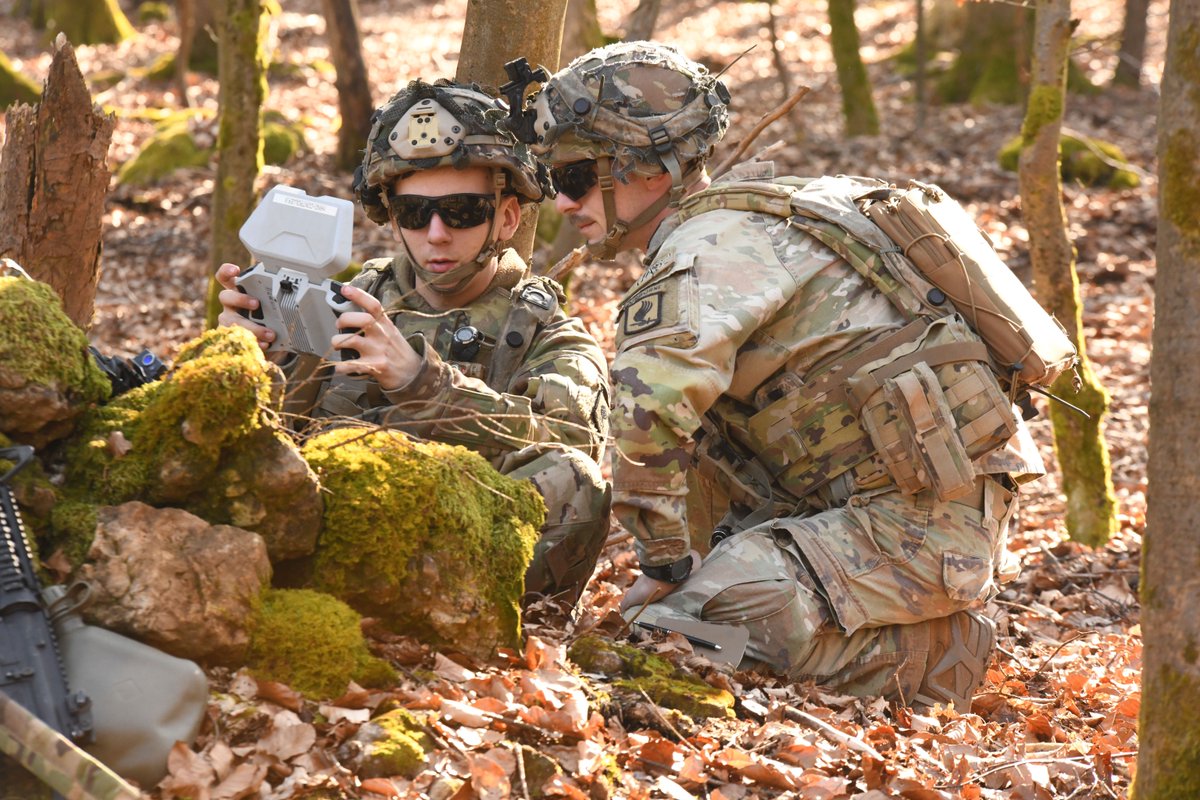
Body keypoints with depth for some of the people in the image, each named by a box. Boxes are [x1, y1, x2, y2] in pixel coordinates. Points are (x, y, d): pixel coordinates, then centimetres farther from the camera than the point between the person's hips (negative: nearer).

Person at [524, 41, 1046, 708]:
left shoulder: (713, 246, -13)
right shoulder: (744, 221, 20)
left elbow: (650, 403, -30)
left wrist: (663, 560, -17)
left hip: (925, 519, -10)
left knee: (673, 627, -20)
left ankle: (941, 656, -6)